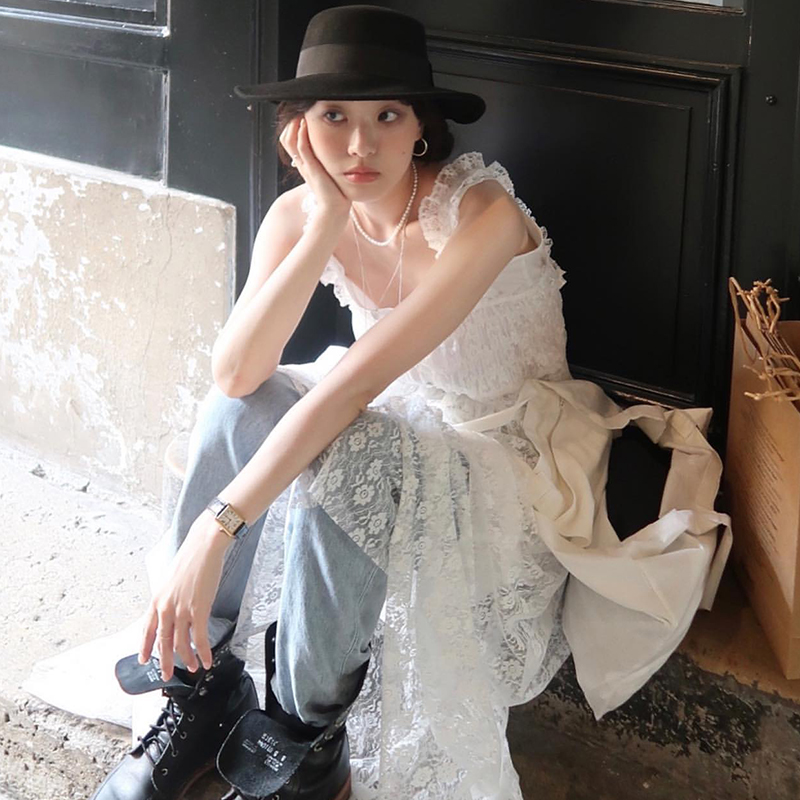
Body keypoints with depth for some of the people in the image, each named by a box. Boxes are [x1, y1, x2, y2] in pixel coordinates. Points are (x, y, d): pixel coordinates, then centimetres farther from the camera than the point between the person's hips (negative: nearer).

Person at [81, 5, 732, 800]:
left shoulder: (481, 215, -28)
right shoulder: (299, 213, -10)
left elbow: (359, 379, -37)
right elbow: (236, 375, -22)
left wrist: (217, 529, -42)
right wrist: (326, 225, -30)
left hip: (508, 446, -6)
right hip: (400, 422, 6)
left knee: (336, 459, -34)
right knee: (239, 408, -20)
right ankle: (203, 688, -8)